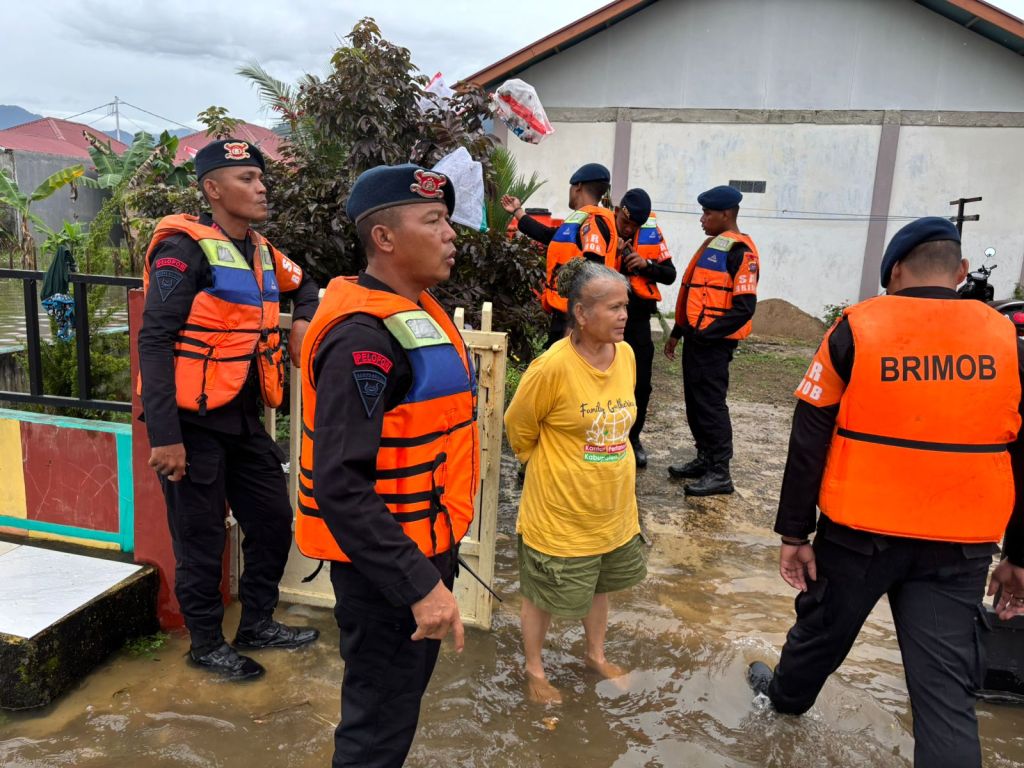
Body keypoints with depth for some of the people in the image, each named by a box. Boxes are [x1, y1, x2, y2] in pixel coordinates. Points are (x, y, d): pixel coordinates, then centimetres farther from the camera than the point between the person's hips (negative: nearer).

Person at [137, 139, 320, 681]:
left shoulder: (260, 252, 9)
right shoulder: (185, 248, -14)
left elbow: (303, 286, 31)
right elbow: (155, 342, -18)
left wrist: (302, 322, 8)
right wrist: (165, 436, -22)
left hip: (244, 418, 8)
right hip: (194, 422, -7)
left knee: (273, 522, 14)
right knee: (201, 538, 7)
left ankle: (257, 624, 33)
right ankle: (206, 642, 27)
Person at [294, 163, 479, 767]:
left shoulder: (416, 311, 5)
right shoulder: (364, 338, -25)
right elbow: (341, 488, -29)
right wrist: (419, 583, -28)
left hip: (424, 544, 9)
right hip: (387, 563, -9)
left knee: (405, 688, 27)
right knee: (381, 717, 10)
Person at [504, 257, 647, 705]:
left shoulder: (626, 355, -6)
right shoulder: (552, 367, -26)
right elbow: (519, 427, -11)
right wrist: (547, 467, 3)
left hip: (613, 508, 6)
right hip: (560, 512, -6)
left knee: (599, 586, 26)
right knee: (543, 597, 14)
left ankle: (596, 655, 50)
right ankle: (534, 670, 39)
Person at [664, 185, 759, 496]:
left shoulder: (739, 250, -13)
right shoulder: (712, 244, 17)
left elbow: (744, 306, -20)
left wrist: (708, 333, -19)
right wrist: (678, 332, 21)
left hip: (713, 341, -9)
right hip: (696, 337, 9)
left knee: (710, 403, -4)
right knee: (695, 401, 14)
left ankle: (720, 473, 5)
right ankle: (705, 459, 26)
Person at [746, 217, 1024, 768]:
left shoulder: (856, 331, -7)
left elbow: (808, 444, -9)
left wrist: (794, 533, -2)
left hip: (860, 532, -1)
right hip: (960, 546, 2)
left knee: (824, 629, 22)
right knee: (945, 687, 6)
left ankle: (785, 695, 49)